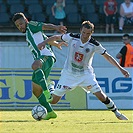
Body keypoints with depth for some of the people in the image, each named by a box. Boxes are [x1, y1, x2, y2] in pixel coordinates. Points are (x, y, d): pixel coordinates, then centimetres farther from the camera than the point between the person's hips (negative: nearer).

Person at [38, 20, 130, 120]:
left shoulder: (95, 45, -15)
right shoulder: (72, 37, -14)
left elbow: (107, 57, -5)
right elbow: (56, 37, 3)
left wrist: (120, 68, -8)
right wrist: (44, 42, -8)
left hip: (86, 74, 0)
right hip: (69, 73, 0)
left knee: (100, 95, -13)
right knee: (54, 100, -4)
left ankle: (116, 112, 7)